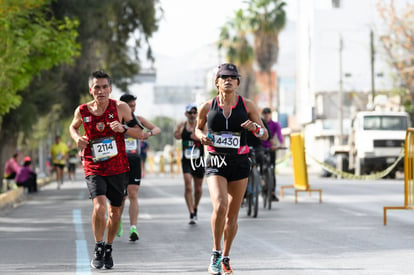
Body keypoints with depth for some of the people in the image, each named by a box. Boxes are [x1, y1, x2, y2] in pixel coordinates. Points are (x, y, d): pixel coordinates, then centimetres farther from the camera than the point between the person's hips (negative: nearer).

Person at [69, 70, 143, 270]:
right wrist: (77, 138, -4)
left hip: (118, 168, 1)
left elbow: (140, 133, -2)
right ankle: (98, 249, -1)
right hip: (93, 168, -1)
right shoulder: (82, 111, -4)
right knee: (99, 206, -22)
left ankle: (108, 249, 35)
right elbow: (73, 127, 19)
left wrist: (123, 129, -22)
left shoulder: (120, 108, -7)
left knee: (115, 212, 11)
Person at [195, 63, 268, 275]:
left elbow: (265, 135, 5)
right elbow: (198, 128, 18)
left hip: (239, 164, 2)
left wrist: (256, 128, -17)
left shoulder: (247, 106, 0)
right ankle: (216, 253, -7)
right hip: (215, 164, -2)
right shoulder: (207, 107, 0)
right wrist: (201, 137, -5)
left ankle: (225, 258, 26)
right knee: (220, 206, -24)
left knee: (232, 215, 8)